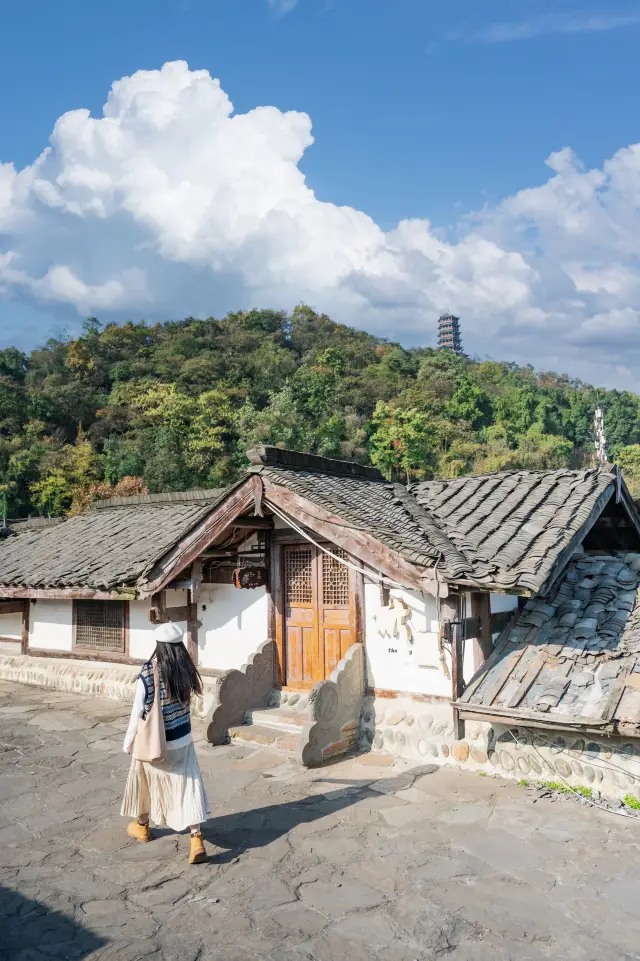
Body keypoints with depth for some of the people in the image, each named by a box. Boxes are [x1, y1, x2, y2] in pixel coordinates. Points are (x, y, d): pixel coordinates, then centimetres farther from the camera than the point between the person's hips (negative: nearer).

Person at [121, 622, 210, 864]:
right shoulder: (186, 672, -12)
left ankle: (142, 825, 44)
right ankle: (196, 839, -6)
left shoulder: (147, 676, -22)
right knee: (188, 787, 4)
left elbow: (138, 713, -13)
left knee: (146, 781, 23)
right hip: (182, 740, 2)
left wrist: (128, 742, 0)